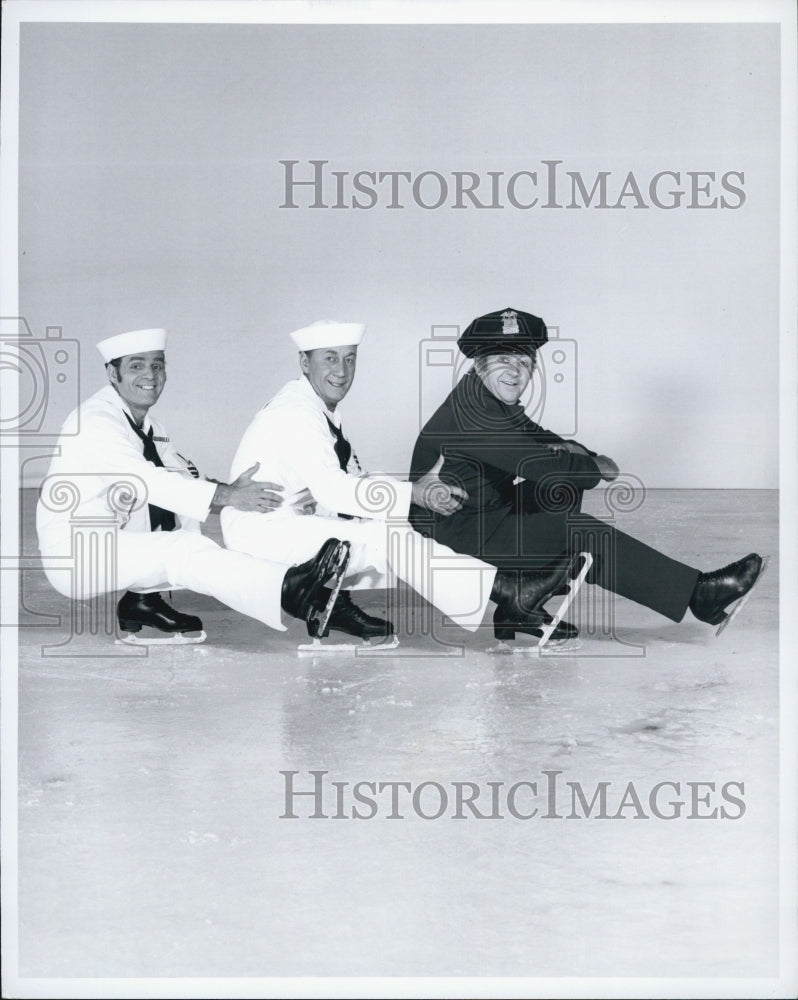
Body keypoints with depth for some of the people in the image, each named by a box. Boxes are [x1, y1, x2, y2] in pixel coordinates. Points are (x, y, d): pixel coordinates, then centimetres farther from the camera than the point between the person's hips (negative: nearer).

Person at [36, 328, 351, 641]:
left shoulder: (147, 428, 11)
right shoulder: (96, 420, -17)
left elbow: (185, 478, 6)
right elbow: (147, 482, -28)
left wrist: (229, 489, -16)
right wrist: (228, 496, -33)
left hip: (113, 543, 9)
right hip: (74, 556, -9)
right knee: (186, 549, -26)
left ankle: (143, 599, -5)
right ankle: (288, 590, -46)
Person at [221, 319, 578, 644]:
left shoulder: (321, 410, 12)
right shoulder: (295, 414, -18)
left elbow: (353, 480, 9)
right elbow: (334, 491, -27)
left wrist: (419, 488, -7)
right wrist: (413, 494, -27)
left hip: (293, 524, 10)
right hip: (264, 536, -10)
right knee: (383, 537, -21)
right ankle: (505, 591, -25)